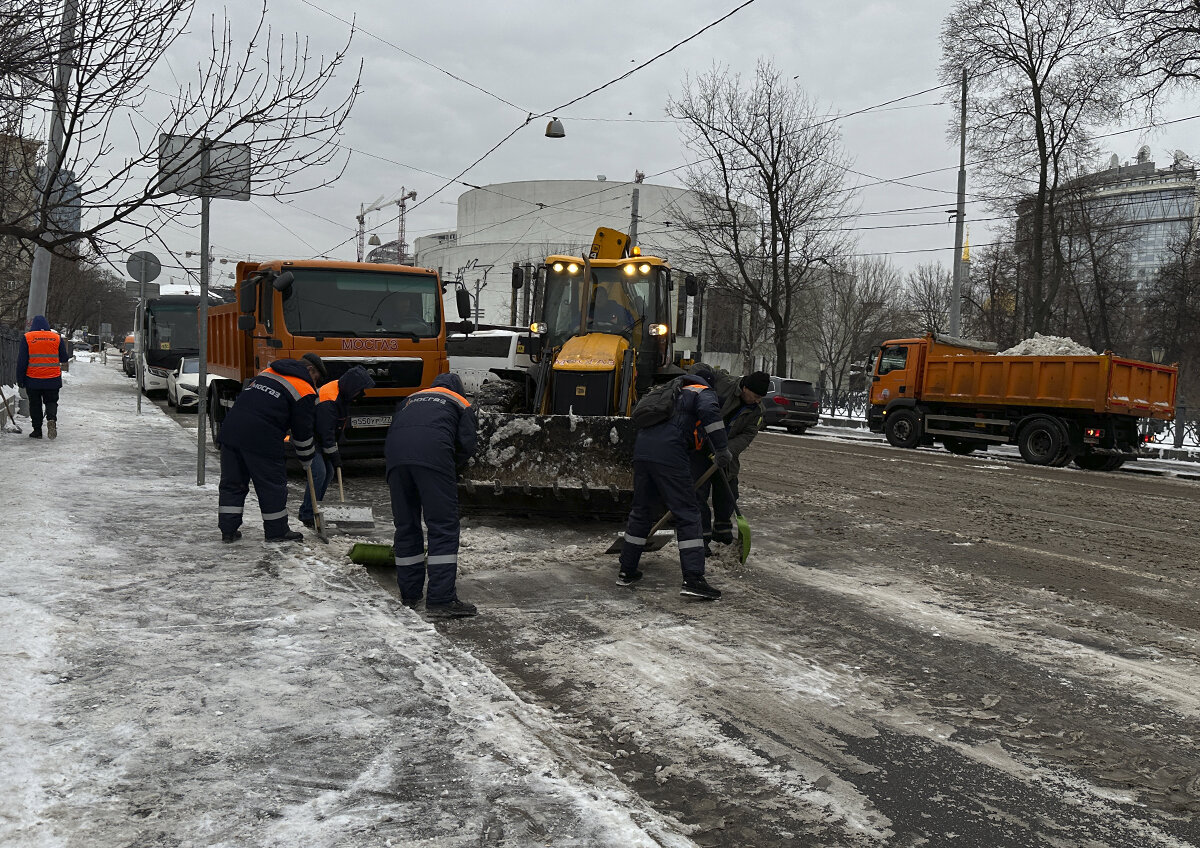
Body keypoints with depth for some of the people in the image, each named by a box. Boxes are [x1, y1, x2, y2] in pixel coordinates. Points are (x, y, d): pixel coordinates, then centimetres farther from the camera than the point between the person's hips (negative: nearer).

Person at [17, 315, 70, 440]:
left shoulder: (27, 338, -3)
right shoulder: (57, 338, 1)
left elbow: (22, 361, -3)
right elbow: (64, 358, 6)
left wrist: (20, 380, 3)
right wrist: (68, 354, 29)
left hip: (32, 380, -1)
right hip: (53, 380, 1)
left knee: (35, 404, 11)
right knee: (51, 401, 11)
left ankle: (37, 430, 10)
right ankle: (52, 419, -18)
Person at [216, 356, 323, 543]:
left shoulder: (267, 373, 23)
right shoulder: (305, 391, 1)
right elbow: (302, 431, 4)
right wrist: (307, 461, 18)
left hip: (230, 429, 7)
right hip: (260, 440, -7)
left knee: (232, 483, 14)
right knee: (272, 486, 7)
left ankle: (228, 530, 18)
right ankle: (277, 532, 16)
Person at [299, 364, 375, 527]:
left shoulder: (342, 393, 2)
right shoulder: (328, 401, -29)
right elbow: (325, 432, -26)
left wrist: (335, 451, 13)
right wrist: (334, 456, -20)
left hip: (318, 439, 10)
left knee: (328, 472, 11)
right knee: (319, 473, -17)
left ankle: (306, 511, 19)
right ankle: (308, 516, -11)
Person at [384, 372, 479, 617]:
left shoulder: (410, 399, 38)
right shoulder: (462, 404, 27)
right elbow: (467, 444, 13)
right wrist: (452, 469, 30)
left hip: (395, 456, 5)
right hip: (433, 454, -4)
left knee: (405, 525, 14)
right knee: (444, 527, -2)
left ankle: (409, 594, 22)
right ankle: (441, 599, -7)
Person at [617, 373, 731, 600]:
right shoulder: (704, 393, 11)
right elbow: (709, 411, -12)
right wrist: (722, 448, -10)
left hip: (641, 450, 7)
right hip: (668, 454, -7)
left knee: (641, 511, 19)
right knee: (687, 515, -3)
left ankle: (627, 571, 25)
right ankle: (693, 579, -9)